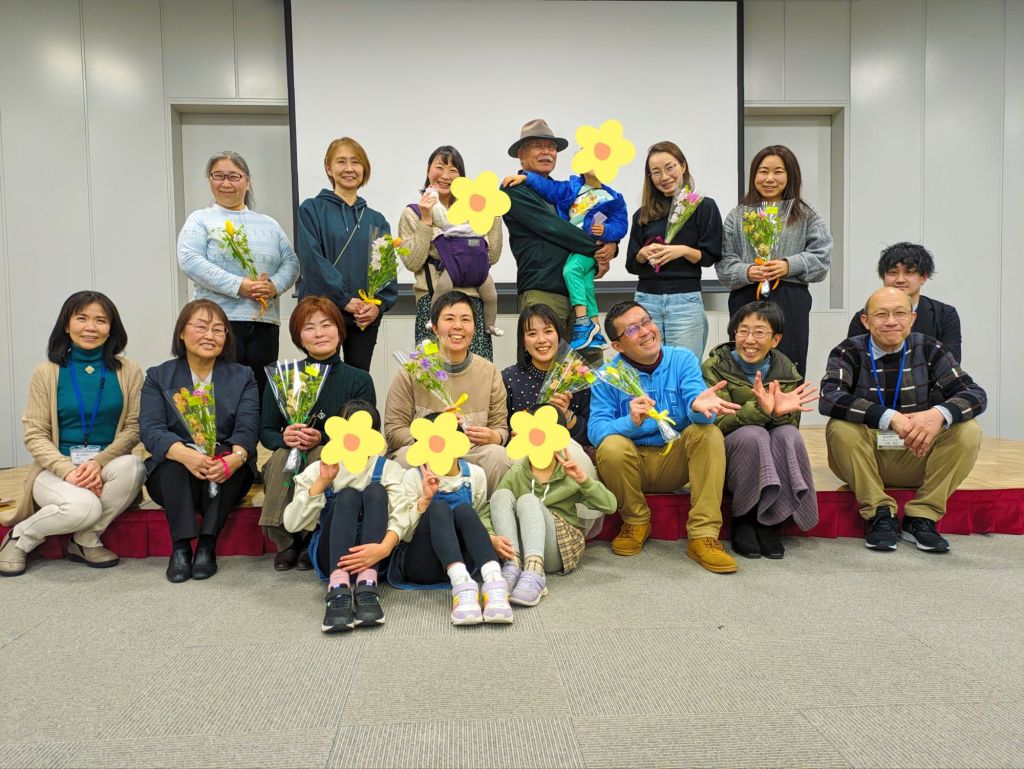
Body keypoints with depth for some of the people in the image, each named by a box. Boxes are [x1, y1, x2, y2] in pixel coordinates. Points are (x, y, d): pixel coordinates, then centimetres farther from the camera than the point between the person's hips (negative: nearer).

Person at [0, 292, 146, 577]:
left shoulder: (128, 372, 3)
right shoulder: (46, 373, 2)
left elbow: (134, 427, -1)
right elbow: (34, 434, -1)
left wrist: (99, 462, -19)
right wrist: (68, 470, -18)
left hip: (109, 465, 2)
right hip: (58, 468, -1)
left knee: (133, 465, -34)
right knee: (84, 506, -34)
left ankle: (84, 541, -10)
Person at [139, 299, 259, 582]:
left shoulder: (243, 376, 9)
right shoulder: (158, 377, 7)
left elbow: (247, 427, -8)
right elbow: (150, 429, -10)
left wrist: (236, 456, -33)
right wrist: (185, 454, -33)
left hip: (227, 476, 0)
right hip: (171, 476, 0)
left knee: (225, 455, -31)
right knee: (176, 459, -31)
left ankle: (208, 545, -26)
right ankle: (180, 546, -30)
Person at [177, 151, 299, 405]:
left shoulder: (268, 224, 20)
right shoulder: (200, 220, 8)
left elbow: (291, 262, 12)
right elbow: (189, 260, -7)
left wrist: (275, 285, -10)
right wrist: (238, 286, -15)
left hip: (265, 321, 3)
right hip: (219, 320, -3)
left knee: (262, 393, 5)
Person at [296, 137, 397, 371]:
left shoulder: (376, 220, 13)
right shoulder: (312, 210, 2)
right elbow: (312, 261, -9)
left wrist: (379, 304, -10)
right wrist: (344, 300, -15)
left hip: (366, 318, 3)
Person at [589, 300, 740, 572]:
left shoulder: (683, 360, -4)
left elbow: (699, 410, -20)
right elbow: (595, 430, -19)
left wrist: (699, 405, -45)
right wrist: (631, 422, -39)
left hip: (676, 460, 1)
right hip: (634, 464, -1)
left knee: (709, 432, -25)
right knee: (611, 446, -32)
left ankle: (703, 536, -22)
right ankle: (636, 522, -3)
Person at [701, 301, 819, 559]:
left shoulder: (786, 370, 1)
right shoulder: (714, 367, -9)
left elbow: (792, 423, -8)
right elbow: (720, 422, -19)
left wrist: (779, 412, -32)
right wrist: (760, 410, -38)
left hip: (773, 460, 3)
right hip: (727, 453, -3)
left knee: (789, 434, -28)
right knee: (753, 434, -33)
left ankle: (771, 521, -16)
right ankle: (743, 520, -17)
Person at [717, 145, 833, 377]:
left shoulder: (807, 217, 11)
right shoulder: (737, 216, 12)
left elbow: (821, 258, 4)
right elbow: (723, 262, 5)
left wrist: (789, 266, -12)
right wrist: (746, 272, -14)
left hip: (790, 305, 0)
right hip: (746, 302, 0)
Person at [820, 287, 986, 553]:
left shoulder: (927, 349, -1)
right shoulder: (849, 352, -9)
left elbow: (975, 394, -9)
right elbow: (828, 399, -27)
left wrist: (939, 414, -32)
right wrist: (890, 418, -39)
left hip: (917, 458, 3)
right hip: (865, 459, -2)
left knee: (968, 431, -19)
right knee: (840, 428, -30)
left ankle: (921, 518, -11)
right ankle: (881, 515, -16)